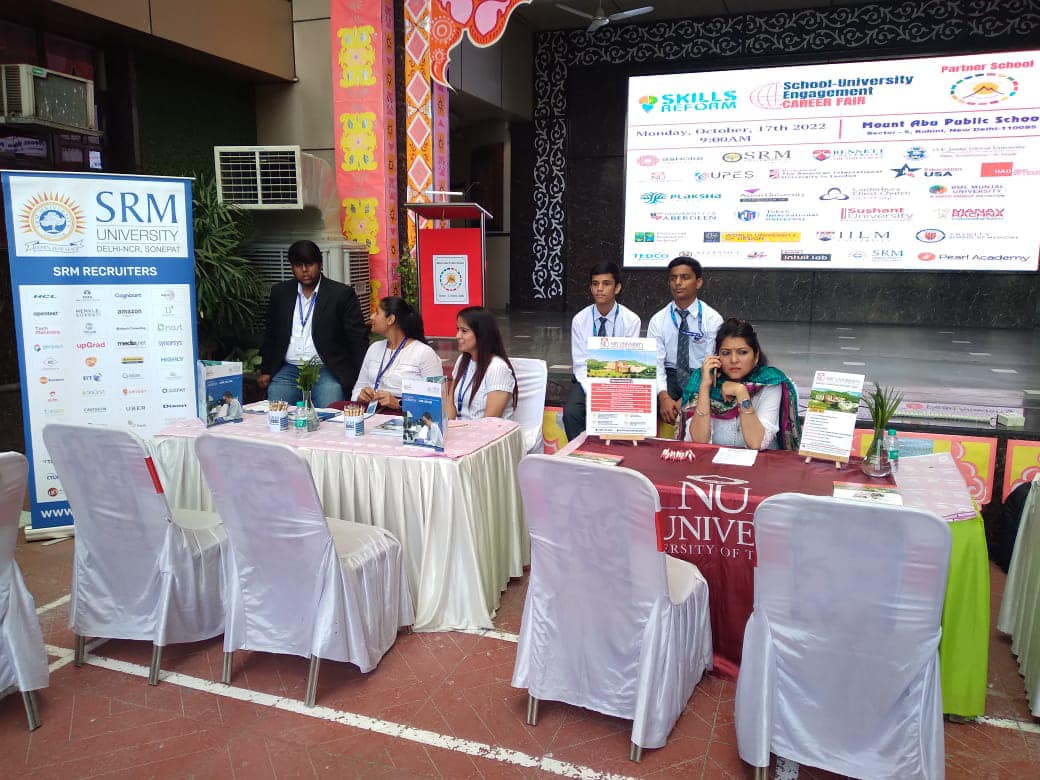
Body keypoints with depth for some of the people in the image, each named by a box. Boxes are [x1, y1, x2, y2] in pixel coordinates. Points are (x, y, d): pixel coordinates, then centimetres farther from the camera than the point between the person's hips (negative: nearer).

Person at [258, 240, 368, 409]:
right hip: (287, 371, 3)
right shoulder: (280, 292, 13)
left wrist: (361, 380, -10)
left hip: (327, 372, -3)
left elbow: (358, 338, -1)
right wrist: (266, 372, 12)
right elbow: (270, 335, 20)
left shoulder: (342, 294, 1)